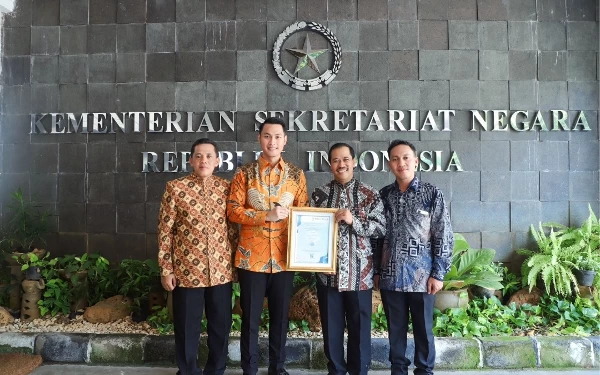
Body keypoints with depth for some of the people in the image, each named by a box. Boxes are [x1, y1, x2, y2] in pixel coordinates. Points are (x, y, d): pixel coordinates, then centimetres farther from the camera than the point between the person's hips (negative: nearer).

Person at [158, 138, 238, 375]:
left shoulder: (226, 188, 4)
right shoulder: (175, 188, -5)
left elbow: (233, 227, 10)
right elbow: (165, 231, -4)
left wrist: (235, 263, 9)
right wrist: (166, 270, -5)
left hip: (221, 271, 3)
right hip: (187, 270, -2)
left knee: (221, 324, 13)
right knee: (187, 327, 11)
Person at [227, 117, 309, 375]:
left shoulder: (296, 175, 7)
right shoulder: (244, 173, 1)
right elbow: (233, 210, -5)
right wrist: (266, 215, -17)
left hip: (284, 256, 2)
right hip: (251, 256, -1)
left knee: (280, 315, 12)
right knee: (250, 317, 6)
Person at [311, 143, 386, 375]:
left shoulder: (369, 194, 0)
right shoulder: (319, 193, 5)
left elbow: (381, 227, -5)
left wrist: (354, 221, -19)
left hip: (359, 272, -1)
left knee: (360, 325, 10)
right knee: (331, 326, 12)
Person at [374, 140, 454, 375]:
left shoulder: (432, 194, -4)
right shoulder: (384, 195, 5)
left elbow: (444, 237, -4)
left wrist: (438, 274, -8)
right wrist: (376, 271, 8)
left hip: (421, 276, -2)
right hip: (390, 276, 3)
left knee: (423, 329, 10)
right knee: (395, 328, 13)